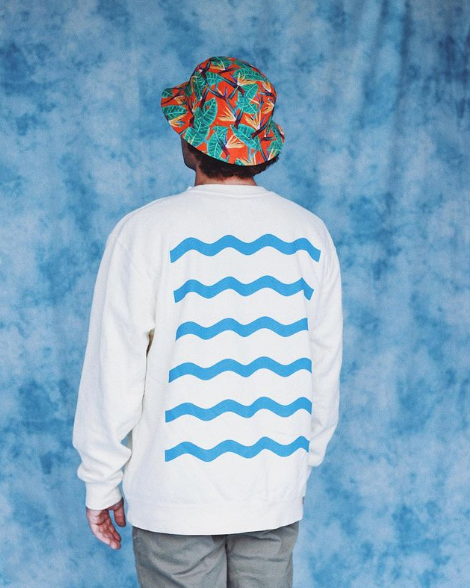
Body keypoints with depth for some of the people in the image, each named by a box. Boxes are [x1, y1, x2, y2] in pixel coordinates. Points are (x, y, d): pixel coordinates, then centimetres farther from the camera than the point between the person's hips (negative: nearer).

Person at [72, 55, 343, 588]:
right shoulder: (310, 234, -1)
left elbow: (114, 373, -10)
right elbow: (325, 368, 5)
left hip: (175, 498, -3)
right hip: (276, 494, 3)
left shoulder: (146, 231, -12)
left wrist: (101, 483, 2)